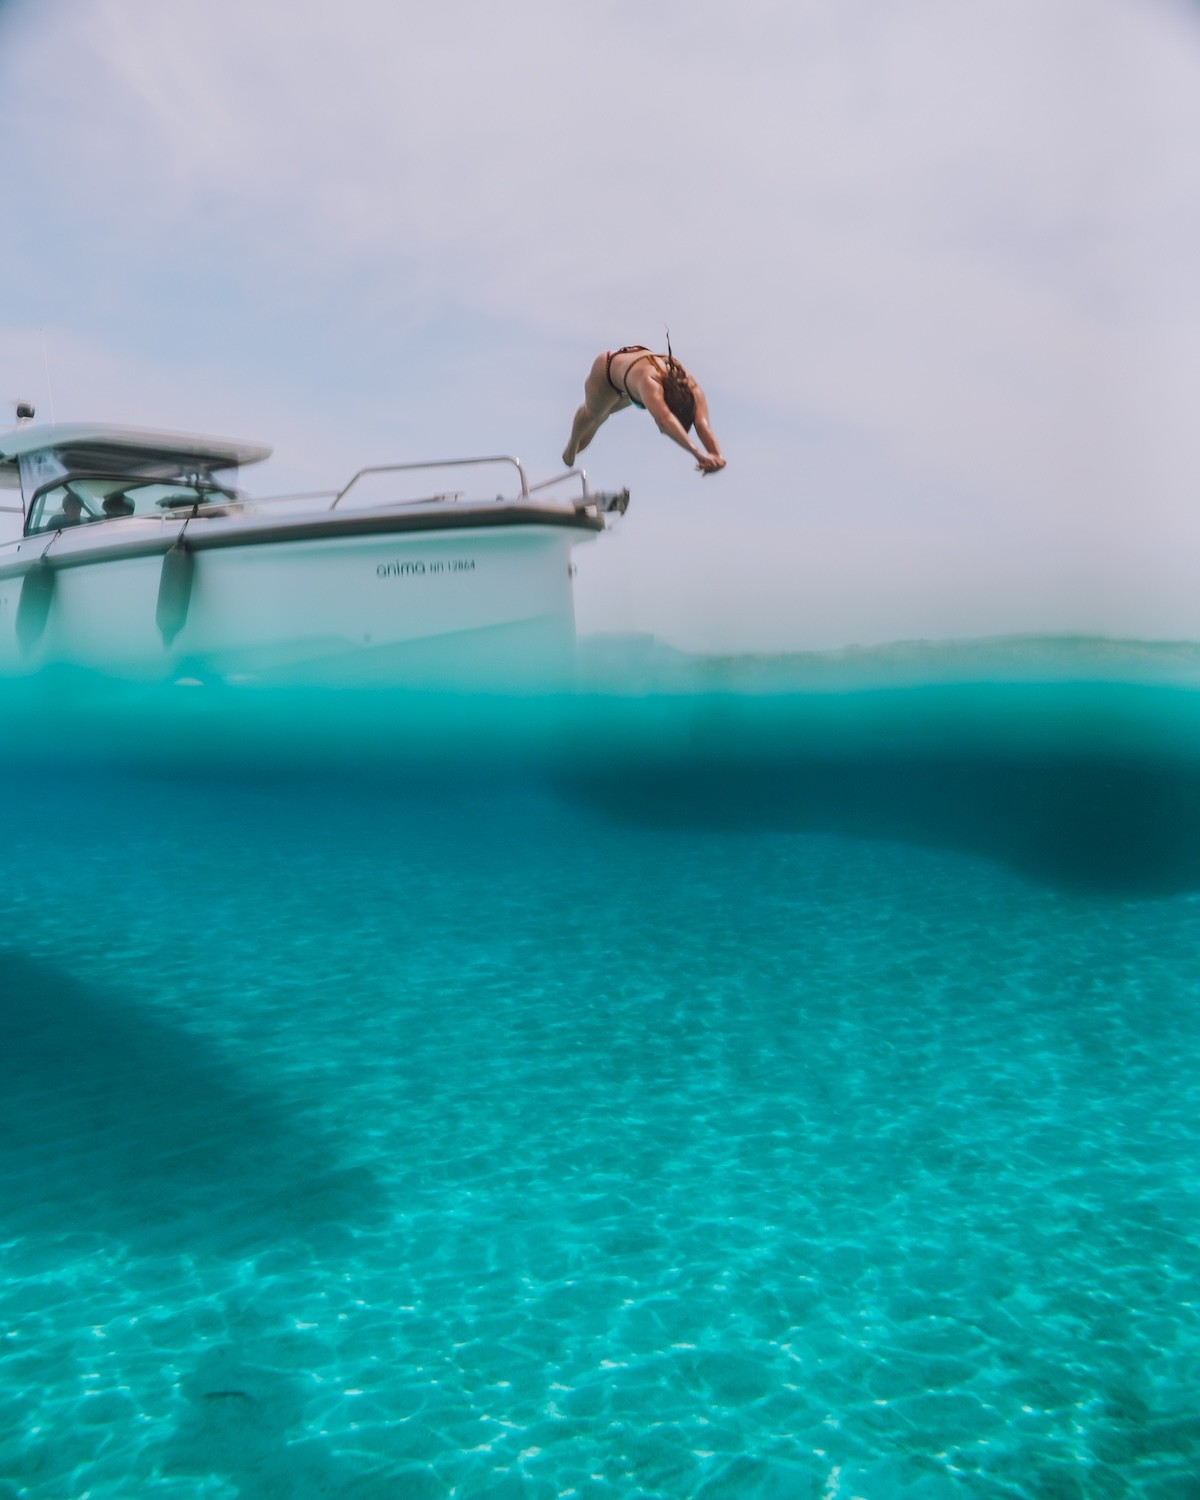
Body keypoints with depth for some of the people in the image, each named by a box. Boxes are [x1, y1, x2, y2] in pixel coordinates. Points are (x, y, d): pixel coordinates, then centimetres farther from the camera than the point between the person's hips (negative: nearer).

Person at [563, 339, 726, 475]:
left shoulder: (691, 388, -42)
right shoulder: (649, 382, -56)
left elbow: (702, 424, -54)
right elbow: (664, 419, -73)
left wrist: (717, 455, -72)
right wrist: (697, 452, -84)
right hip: (608, 367, -5)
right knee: (592, 412, 24)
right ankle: (572, 444, 59)